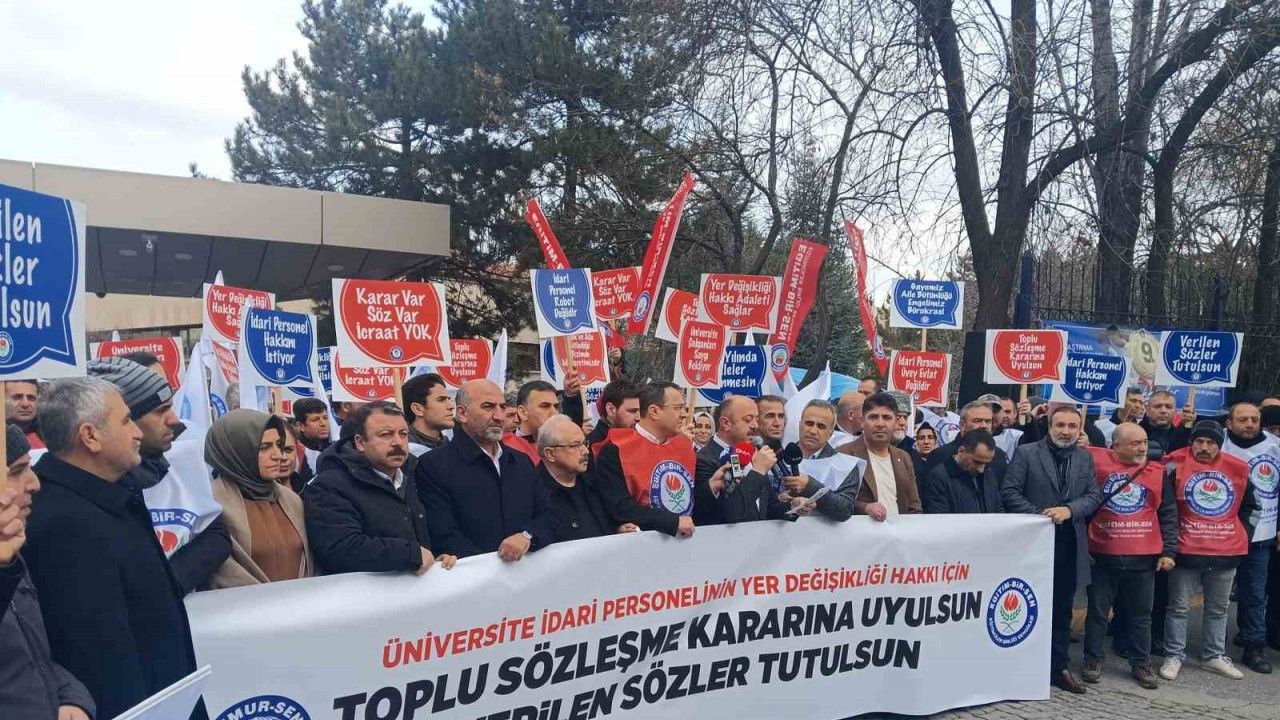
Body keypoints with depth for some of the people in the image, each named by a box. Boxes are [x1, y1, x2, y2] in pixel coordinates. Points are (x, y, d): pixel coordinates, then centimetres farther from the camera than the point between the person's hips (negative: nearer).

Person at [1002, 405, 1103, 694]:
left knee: (1062, 610, 12)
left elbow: (1095, 496, 4)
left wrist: (1069, 509, -14)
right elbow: (1009, 492, -8)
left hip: (1070, 545, 4)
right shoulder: (1026, 453, -3)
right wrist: (1038, 515, -16)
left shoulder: (1085, 459, 10)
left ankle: (1058, 667, 22)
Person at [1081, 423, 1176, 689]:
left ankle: (1141, 664, 24)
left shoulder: (1157, 472, 4)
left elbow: (1169, 515, 7)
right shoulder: (1096, 463, -5)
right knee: (1098, 612, 8)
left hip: (1144, 558, 2)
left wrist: (1168, 551, 3)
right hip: (1103, 556, -2)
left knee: (1141, 614, 12)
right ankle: (1093, 660, 21)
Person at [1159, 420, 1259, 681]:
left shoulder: (1239, 469, 4)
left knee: (1218, 609, 15)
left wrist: (1243, 535, 11)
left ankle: (1214, 656, 28)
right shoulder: (1176, 465, -7)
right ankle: (1173, 656, 14)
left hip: (1226, 552, 4)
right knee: (1179, 607, 4)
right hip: (1186, 551, -3)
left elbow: (1250, 506, 18)